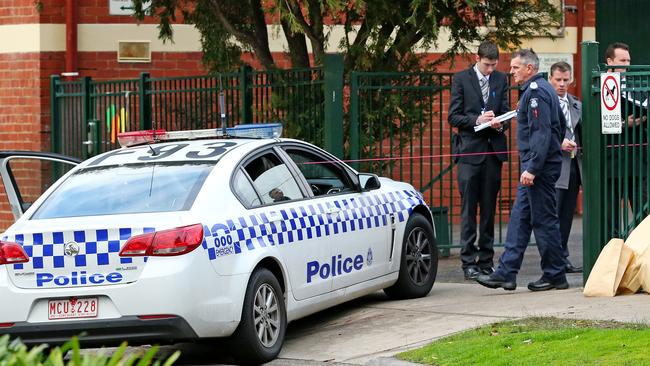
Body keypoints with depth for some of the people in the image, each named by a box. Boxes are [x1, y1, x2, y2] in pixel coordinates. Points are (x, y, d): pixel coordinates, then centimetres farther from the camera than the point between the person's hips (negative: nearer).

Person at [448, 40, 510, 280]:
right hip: (470, 150, -4)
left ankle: (486, 260, 13)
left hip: (493, 150, 4)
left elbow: (505, 110, 13)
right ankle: (469, 262, -2)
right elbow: (453, 116, -1)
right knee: (469, 207, -4)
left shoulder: (501, 79, 11)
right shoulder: (461, 79, 1)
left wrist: (500, 124, -10)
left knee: (489, 208, 7)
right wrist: (477, 120, -16)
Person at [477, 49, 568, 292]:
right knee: (520, 218, 9)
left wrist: (533, 168, -25)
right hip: (538, 165, 11)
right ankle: (506, 273, 9)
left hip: (538, 166, -11)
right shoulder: (543, 89, 18)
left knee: (544, 220, -4)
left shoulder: (535, 92, -15)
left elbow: (541, 132, -22)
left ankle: (555, 276, 3)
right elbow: (560, 126, 24)